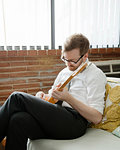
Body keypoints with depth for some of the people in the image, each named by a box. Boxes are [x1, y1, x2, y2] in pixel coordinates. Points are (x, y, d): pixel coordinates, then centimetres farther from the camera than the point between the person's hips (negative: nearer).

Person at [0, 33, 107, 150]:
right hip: (54, 117, 6)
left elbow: (97, 118, -7)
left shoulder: (95, 74, 1)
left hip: (75, 121, -6)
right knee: (18, 119, -28)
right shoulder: (64, 72, 22)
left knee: (17, 97, -19)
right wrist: (42, 97, 3)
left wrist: (68, 98, -17)